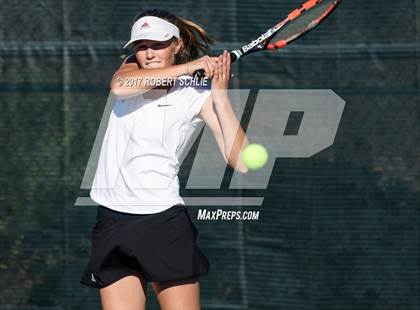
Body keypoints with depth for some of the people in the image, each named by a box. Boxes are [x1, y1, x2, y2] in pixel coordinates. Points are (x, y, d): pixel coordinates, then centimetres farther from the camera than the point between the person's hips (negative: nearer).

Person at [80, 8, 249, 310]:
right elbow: (120, 85, -20)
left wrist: (221, 97, -17)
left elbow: (240, 161, -12)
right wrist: (186, 68, -18)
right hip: (113, 225, 3)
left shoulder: (198, 94, -2)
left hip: (165, 222, -3)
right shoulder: (132, 71, 8)